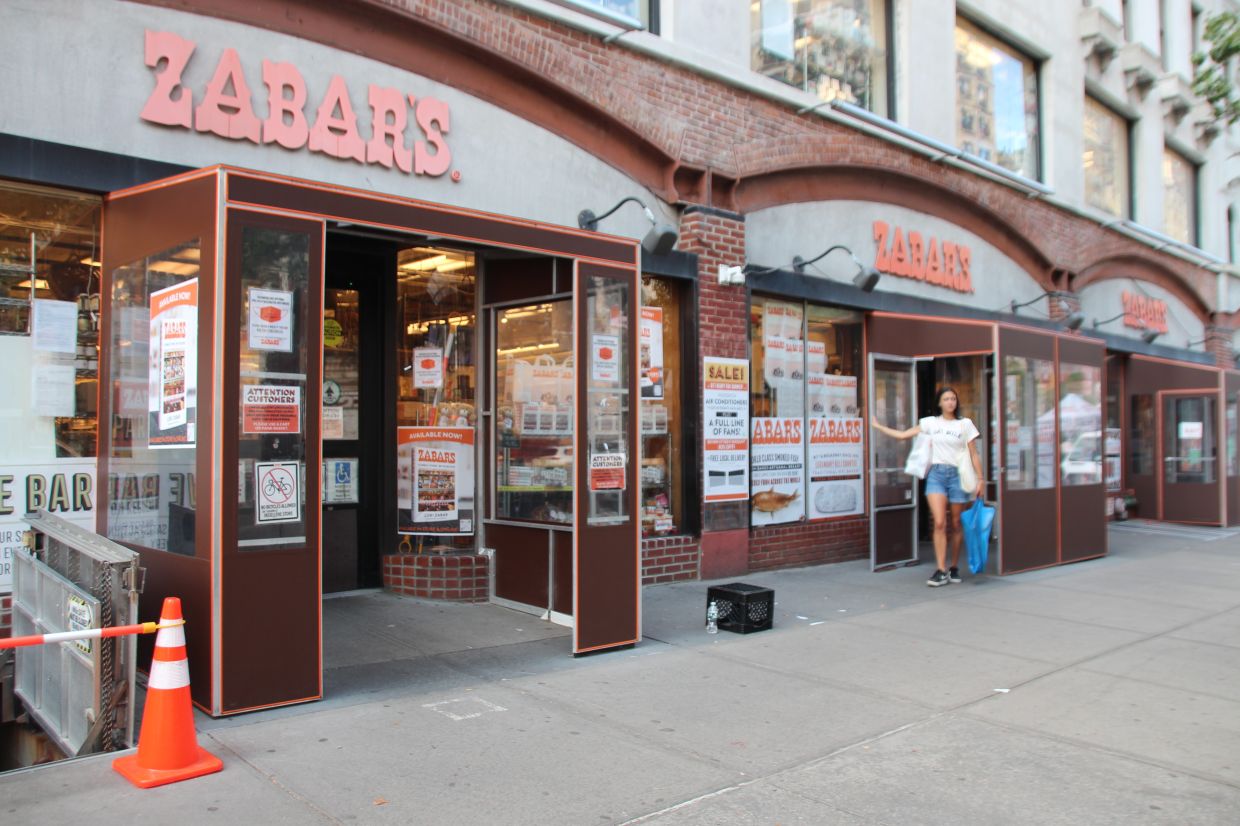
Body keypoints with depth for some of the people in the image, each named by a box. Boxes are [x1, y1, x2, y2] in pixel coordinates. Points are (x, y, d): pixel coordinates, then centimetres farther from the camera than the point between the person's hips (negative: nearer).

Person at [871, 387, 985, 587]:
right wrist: (878, 426, 10)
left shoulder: (965, 424, 5)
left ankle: (954, 567, 22)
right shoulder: (930, 422, 8)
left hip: (958, 475, 0)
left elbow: (973, 455, 5)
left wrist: (980, 479, -1)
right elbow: (902, 435, 10)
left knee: (956, 524, 7)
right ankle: (941, 570, -8)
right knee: (939, 523, -11)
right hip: (936, 474, 0)